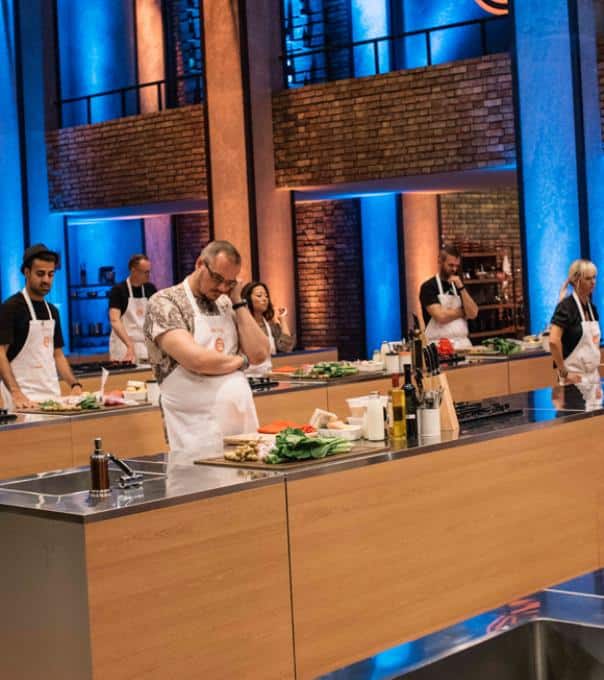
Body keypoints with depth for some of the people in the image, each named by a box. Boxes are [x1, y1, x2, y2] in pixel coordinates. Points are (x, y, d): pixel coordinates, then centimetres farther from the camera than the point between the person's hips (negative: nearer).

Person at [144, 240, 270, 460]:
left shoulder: (226, 306, 13)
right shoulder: (164, 302, -7)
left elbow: (259, 353, 3)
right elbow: (196, 360, -20)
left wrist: (238, 302, 1)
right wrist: (240, 360, -4)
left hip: (244, 425, 6)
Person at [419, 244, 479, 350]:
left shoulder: (458, 286, 15)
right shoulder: (428, 287, -3)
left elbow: (473, 314, 2)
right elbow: (441, 316, -15)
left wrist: (461, 288, -6)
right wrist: (463, 311, 1)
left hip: (463, 343, 5)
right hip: (440, 345, -5)